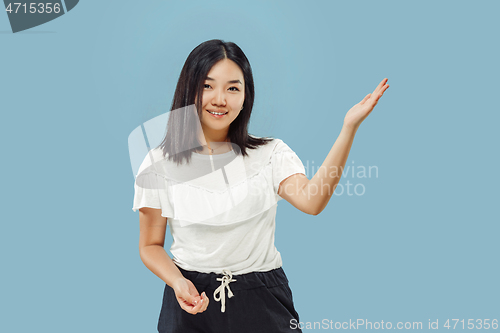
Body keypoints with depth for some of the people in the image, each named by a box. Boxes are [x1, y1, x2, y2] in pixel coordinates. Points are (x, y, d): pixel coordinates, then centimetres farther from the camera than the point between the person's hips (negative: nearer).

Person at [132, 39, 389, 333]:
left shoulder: (271, 154, -3)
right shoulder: (160, 163, -2)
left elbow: (312, 201, -22)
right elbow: (150, 245, 4)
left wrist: (350, 127, -29)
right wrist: (178, 282, -15)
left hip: (262, 301, 1)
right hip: (192, 299, 0)